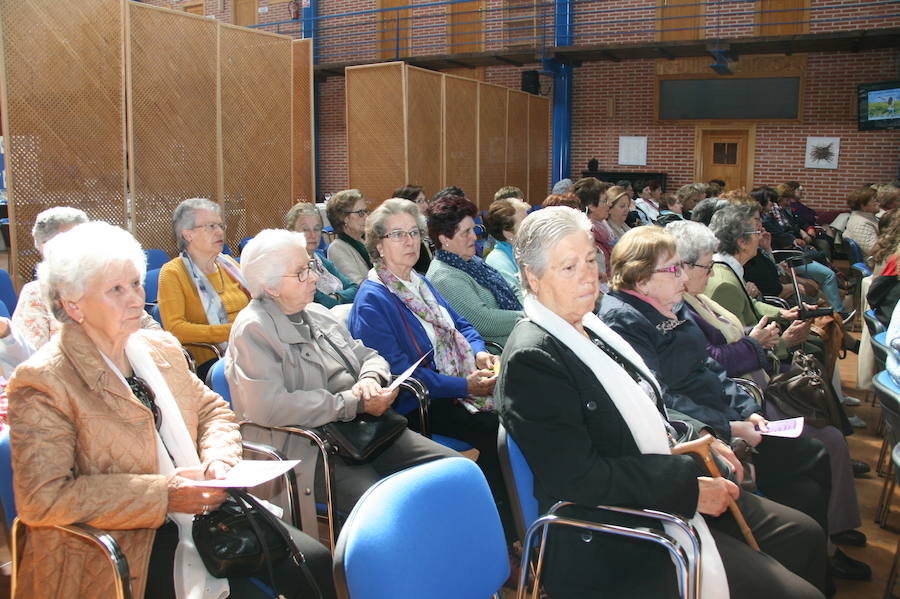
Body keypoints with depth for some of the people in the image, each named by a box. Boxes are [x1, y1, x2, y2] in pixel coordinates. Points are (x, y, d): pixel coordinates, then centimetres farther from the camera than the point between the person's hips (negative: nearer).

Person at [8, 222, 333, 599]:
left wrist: (219, 459, -5)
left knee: (317, 562, -10)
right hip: (120, 547, -6)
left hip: (199, 511, 6)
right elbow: (41, 498, -17)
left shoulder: (161, 347, 10)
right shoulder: (42, 383, -10)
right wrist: (161, 495, -22)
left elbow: (212, 411, 19)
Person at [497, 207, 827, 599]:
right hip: (614, 550, -9)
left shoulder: (589, 328, 7)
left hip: (669, 493, 10)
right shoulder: (531, 359, -21)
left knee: (804, 536, 15)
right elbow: (579, 478, -25)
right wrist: (689, 486, -19)